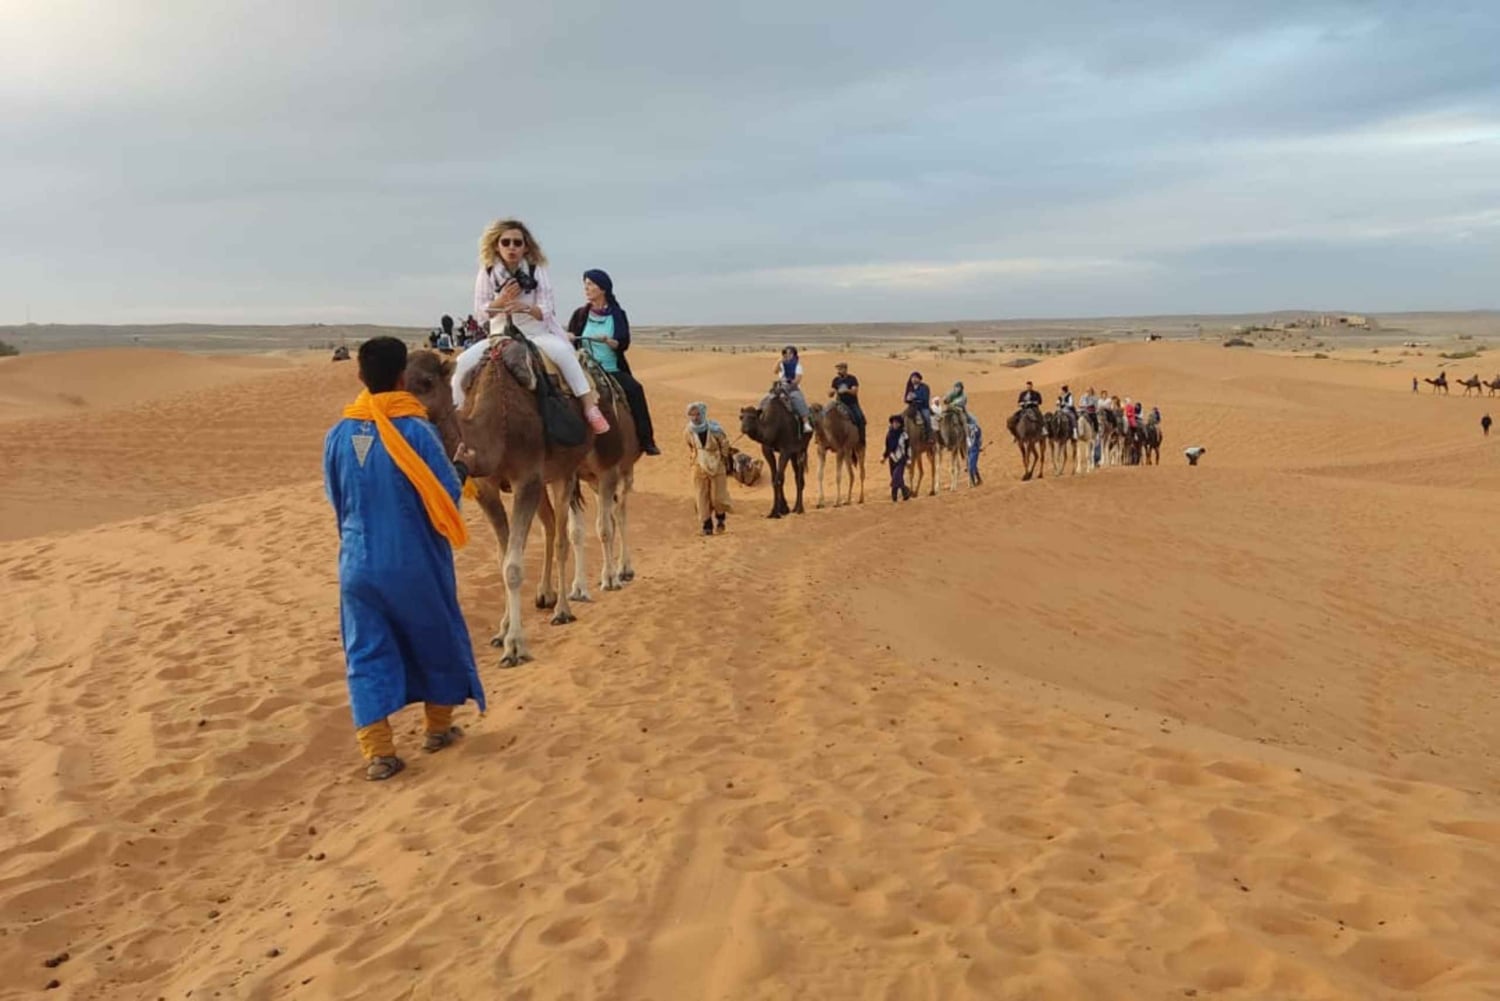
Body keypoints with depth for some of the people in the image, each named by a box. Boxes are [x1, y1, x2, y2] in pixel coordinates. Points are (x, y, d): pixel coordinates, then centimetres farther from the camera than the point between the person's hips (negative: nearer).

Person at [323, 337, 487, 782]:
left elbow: (336, 497, 11)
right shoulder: (415, 429, -14)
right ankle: (439, 727, 33)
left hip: (358, 562, 3)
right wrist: (462, 467, 9)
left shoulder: (339, 434, -2)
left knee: (367, 654, 9)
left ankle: (377, 752, 5)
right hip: (414, 562, -2)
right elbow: (445, 495, -10)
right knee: (436, 639, 18)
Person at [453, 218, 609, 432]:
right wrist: (502, 300, -22)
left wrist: (527, 307, -33)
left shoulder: (537, 271, -6)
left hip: (537, 333, -2)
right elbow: (480, 310, -2)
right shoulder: (487, 273, -1)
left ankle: (590, 406, -29)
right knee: (464, 362, -19)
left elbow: (546, 311, -10)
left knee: (563, 350, -35)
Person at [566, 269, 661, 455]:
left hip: (613, 370, -1)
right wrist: (568, 338, -12)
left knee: (635, 389, -27)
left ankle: (645, 440, -23)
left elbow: (624, 344, -2)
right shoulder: (580, 314, 10)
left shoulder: (618, 315, 6)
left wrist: (608, 341, -23)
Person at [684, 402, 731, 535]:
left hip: (717, 466, -2)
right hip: (699, 467, 2)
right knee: (702, 497, 2)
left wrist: (726, 463, 3)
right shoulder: (688, 431, -10)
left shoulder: (715, 429, -19)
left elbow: (724, 444, -4)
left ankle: (720, 519, 30)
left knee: (718, 497, 2)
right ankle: (706, 525, 14)